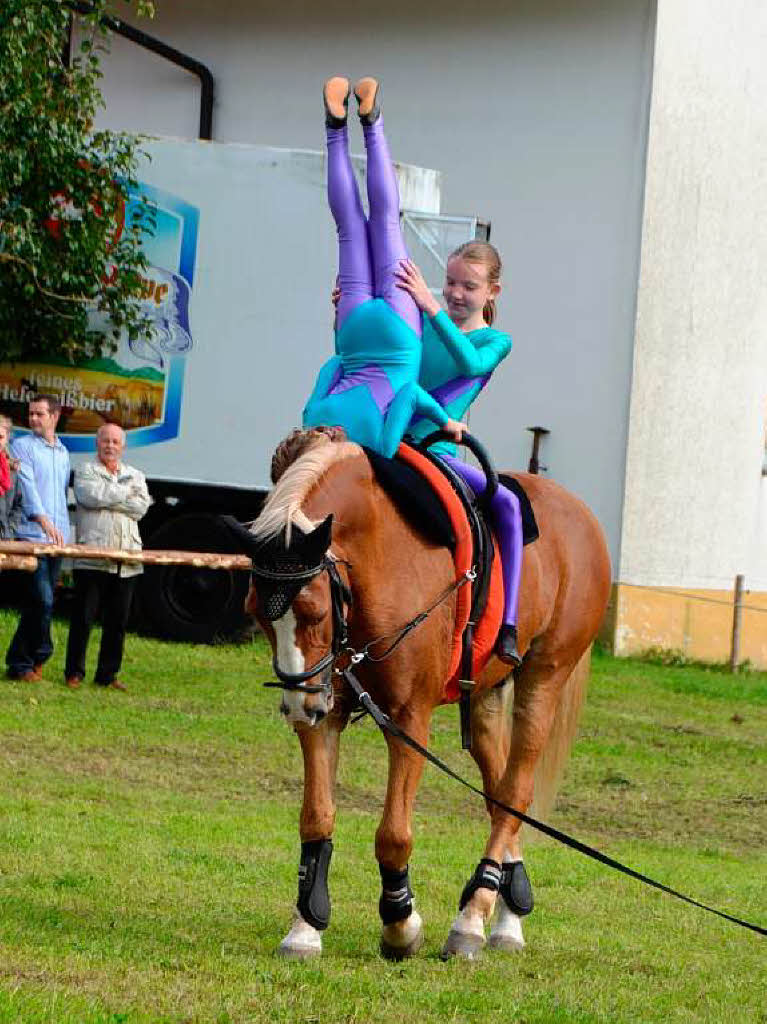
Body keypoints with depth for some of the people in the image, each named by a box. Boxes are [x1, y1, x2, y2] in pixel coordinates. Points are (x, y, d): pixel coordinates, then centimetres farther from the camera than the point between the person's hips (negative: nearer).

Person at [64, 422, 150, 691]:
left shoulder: (135, 475, 19)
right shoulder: (86, 471, 8)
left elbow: (141, 507, 1)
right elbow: (92, 496, -13)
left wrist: (107, 499, -6)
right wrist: (126, 489, -2)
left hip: (126, 562, 4)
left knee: (118, 621, 5)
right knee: (83, 616, -3)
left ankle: (108, 674, 12)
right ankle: (74, 672, 4)